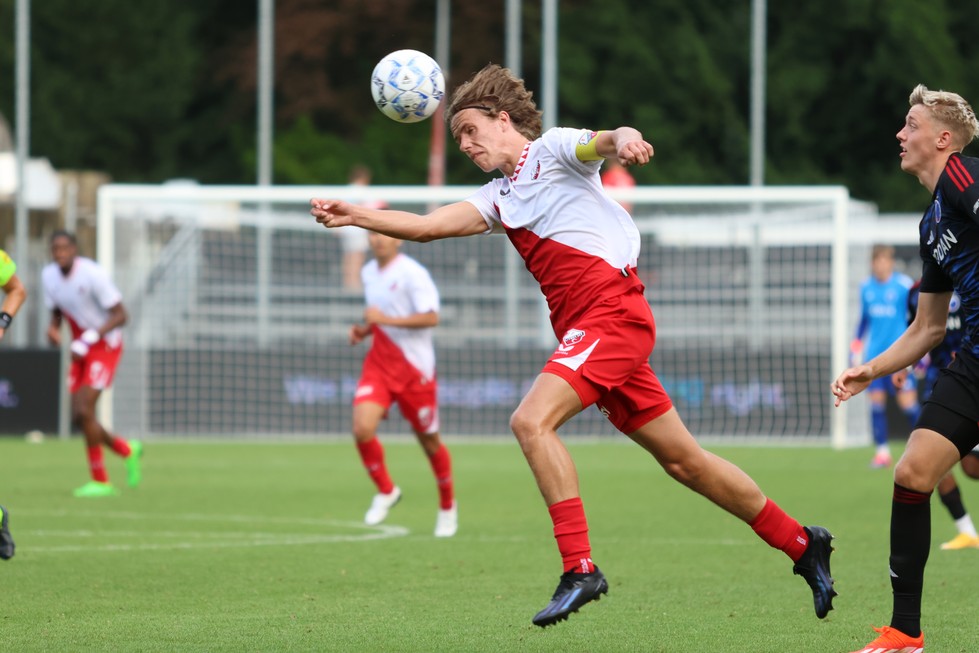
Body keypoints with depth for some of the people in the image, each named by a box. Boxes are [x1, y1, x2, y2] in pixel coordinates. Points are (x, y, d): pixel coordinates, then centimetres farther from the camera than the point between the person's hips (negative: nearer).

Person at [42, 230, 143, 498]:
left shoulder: (93, 275, -21)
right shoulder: (49, 275, 1)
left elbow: (121, 315, -18)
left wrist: (91, 337, -29)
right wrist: (53, 329, -9)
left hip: (105, 347, -7)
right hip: (81, 350, 7)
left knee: (84, 411, -18)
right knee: (79, 417, 2)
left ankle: (100, 481, -7)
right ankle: (127, 450, 27)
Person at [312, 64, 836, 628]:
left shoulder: (554, 149, 2)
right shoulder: (496, 198, 22)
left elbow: (605, 140, -19)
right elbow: (427, 226, 11)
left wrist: (625, 139, -43)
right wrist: (354, 215, 0)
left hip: (613, 310, -8)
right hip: (582, 328, 8)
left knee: (532, 419, -22)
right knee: (683, 460, 11)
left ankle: (580, 569, -26)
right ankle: (801, 543, 21)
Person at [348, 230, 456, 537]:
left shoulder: (412, 273, -13)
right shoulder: (368, 273, 10)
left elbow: (431, 317, -22)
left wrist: (385, 319, -26)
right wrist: (363, 330, 5)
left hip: (415, 368, -5)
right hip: (378, 365, 5)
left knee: (429, 440, 7)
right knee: (362, 429, -17)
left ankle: (447, 506, 28)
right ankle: (385, 491, 7)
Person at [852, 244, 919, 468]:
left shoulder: (905, 285, -7)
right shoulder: (866, 287, 8)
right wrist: (857, 344, 19)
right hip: (874, 354, 4)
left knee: (907, 401, -8)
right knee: (876, 401, 0)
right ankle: (882, 451, 7)